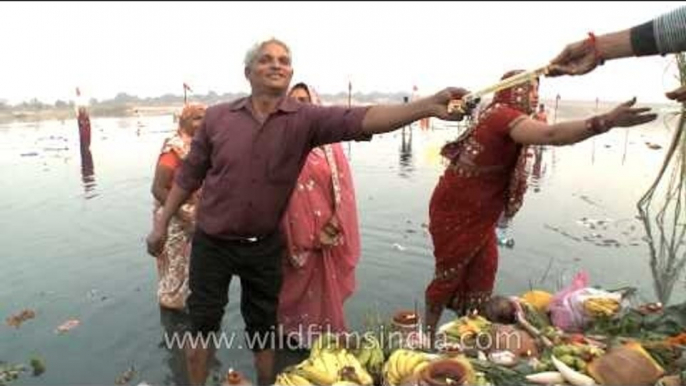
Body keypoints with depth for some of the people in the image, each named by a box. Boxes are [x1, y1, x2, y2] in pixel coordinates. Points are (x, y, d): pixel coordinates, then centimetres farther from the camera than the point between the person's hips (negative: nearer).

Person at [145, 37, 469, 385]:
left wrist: (427, 107, -42)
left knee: (262, 327, 18)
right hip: (212, 243, 1)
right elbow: (189, 175, 3)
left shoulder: (306, 119, -11)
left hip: (265, 247, 0)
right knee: (203, 325, 14)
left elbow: (362, 119, -28)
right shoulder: (217, 117, -7)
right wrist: (162, 224, 6)